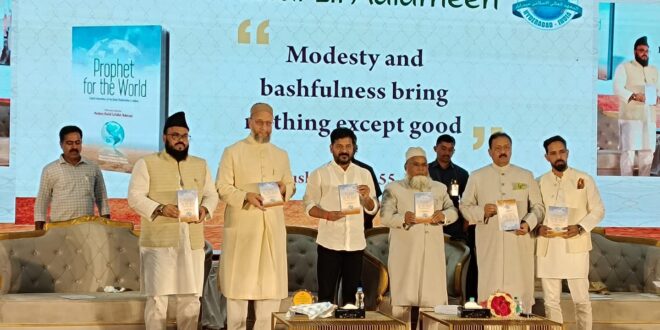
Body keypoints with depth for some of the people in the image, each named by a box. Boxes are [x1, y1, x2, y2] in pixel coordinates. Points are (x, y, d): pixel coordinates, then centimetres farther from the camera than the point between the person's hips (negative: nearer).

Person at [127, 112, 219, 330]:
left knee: (191, 298, 8)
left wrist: (205, 209, -8)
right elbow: (135, 197, -5)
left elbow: (212, 194, 15)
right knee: (157, 298, -3)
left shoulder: (201, 165, 16)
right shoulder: (147, 163, 1)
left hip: (192, 243, 4)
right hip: (159, 242, -4)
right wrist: (160, 209, -21)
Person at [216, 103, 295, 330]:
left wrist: (284, 188, -5)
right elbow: (222, 187, -5)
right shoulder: (232, 152, 1)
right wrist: (246, 196, -22)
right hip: (242, 227, -4)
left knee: (271, 280, 3)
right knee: (239, 279, -2)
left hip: (273, 227, 4)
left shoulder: (281, 155, 15)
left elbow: (291, 186, 19)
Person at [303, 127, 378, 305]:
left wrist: (367, 197, -10)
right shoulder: (320, 174, 4)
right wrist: (327, 214, -19)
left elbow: (373, 209, 12)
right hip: (329, 243, -3)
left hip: (356, 243, 3)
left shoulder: (364, 174, 12)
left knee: (351, 294, 7)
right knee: (326, 293, -1)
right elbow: (309, 205, -1)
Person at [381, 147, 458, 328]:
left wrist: (443, 215, -14)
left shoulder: (440, 188, 16)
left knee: (434, 297, 1)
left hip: (432, 252, 3)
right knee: (403, 297, -3)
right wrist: (403, 218, -24)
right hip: (405, 254, -3)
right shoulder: (394, 189, 6)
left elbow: (453, 211, 9)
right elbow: (385, 216, -5)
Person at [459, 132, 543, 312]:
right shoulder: (477, 177, 11)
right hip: (489, 245, -1)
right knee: (489, 291, -5)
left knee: (520, 293, -2)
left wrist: (528, 223, -7)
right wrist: (482, 211, -9)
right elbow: (465, 206, 11)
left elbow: (538, 206, 13)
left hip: (519, 244, 1)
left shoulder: (526, 176, 13)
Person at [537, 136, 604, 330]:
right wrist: (538, 228, -9)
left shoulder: (584, 180, 4)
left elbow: (598, 210, 4)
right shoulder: (540, 182, 8)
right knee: (551, 300, 5)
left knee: (581, 299, 0)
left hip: (575, 246, -2)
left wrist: (580, 228, -13)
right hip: (548, 248, 2)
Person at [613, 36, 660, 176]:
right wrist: (634, 96, -23)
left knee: (648, 152, 5)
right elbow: (618, 88, -8)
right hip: (630, 117, -6)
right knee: (628, 151, -11)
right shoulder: (624, 67, 4)